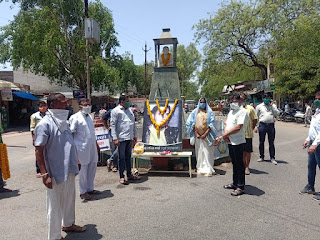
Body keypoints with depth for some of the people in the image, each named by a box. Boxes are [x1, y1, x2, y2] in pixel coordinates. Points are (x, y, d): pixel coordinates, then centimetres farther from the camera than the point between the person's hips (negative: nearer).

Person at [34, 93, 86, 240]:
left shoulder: (63, 122, 9)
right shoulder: (44, 124, -16)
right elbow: (38, 151, -18)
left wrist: (75, 164, 20)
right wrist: (44, 174, -21)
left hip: (69, 170, 8)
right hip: (56, 172, -8)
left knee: (69, 199, 23)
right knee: (55, 205, 7)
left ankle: (68, 224, 44)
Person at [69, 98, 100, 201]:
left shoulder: (89, 117, 15)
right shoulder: (75, 117, -8)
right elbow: (71, 133, -11)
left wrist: (96, 143, 22)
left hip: (92, 147, 7)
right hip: (82, 148, -7)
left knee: (92, 168, 12)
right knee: (83, 170, 2)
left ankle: (90, 188, 27)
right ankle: (83, 192, 16)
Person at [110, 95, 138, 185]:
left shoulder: (129, 110, 17)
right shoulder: (116, 111, -4)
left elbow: (133, 124, 21)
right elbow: (113, 125, -8)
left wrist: (134, 136, 18)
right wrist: (115, 138, -15)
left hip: (129, 138, 7)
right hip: (121, 138, -6)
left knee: (128, 157, 14)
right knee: (122, 158, 1)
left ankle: (129, 175, 24)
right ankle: (122, 177, 9)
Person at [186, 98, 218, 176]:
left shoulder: (209, 112, 4)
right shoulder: (195, 112, 9)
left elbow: (211, 125, -2)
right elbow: (192, 124, 6)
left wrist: (205, 134, -12)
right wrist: (196, 133, -5)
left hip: (206, 135, -2)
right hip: (198, 135, 2)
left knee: (207, 152, -5)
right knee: (199, 152, 5)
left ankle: (208, 170, -2)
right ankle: (200, 168, 14)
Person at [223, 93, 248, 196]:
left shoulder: (243, 112, -12)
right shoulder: (231, 112, 17)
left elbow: (238, 127, -21)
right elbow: (227, 124, 18)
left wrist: (226, 134, -14)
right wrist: (225, 134, -2)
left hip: (238, 142, -8)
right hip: (230, 142, 8)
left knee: (239, 165, -1)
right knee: (234, 163, 17)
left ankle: (240, 187, 7)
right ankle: (235, 183, 29)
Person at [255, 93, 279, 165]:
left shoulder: (273, 106, 12)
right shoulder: (259, 106, 9)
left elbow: (277, 114, -3)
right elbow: (256, 117, 9)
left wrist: (272, 105, -5)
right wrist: (255, 127, 4)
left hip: (271, 125, 0)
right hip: (262, 125, 0)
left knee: (271, 143, 4)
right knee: (261, 142, 6)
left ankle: (272, 158, 11)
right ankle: (261, 157, 18)